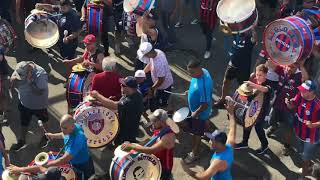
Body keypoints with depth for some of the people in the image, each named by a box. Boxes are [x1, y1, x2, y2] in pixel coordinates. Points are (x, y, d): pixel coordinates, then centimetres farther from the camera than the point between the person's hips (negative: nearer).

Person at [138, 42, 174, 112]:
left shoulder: (158, 64, -41)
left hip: (163, 86, -9)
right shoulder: (156, 51, -14)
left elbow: (161, 80, -30)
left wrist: (152, 89, -17)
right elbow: (150, 64, 6)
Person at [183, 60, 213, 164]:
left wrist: (196, 113, -20)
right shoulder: (202, 71, -15)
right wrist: (190, 92, 4)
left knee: (196, 134, 12)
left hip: (200, 112, -8)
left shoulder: (204, 84, -42)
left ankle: (194, 154, 32)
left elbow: (205, 104, -32)